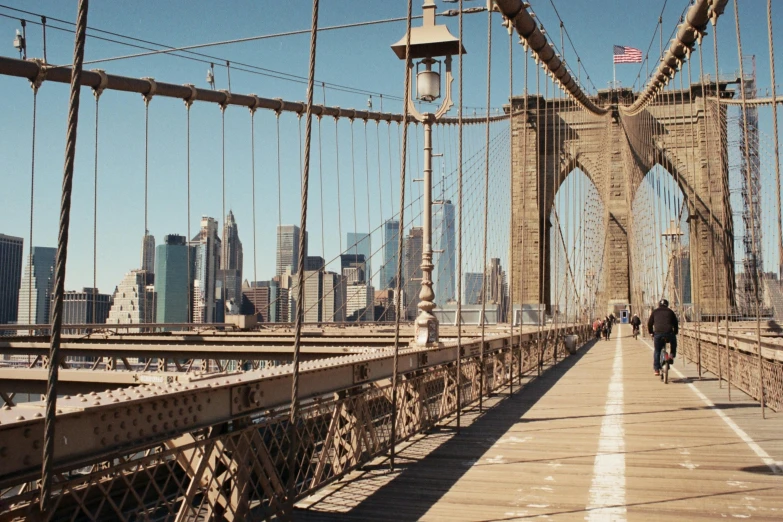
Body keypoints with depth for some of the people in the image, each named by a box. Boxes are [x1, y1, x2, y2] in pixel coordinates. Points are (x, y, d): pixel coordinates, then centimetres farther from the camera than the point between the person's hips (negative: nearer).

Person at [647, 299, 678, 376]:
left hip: (658, 333, 0)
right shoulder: (670, 312, 17)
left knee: (657, 351, 12)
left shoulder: (655, 312, 17)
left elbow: (649, 323, 14)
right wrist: (675, 333, 27)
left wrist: (651, 332, 25)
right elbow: (676, 323, 18)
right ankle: (672, 355, 12)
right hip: (669, 333, 0)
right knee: (673, 344, 32)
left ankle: (657, 369, 8)